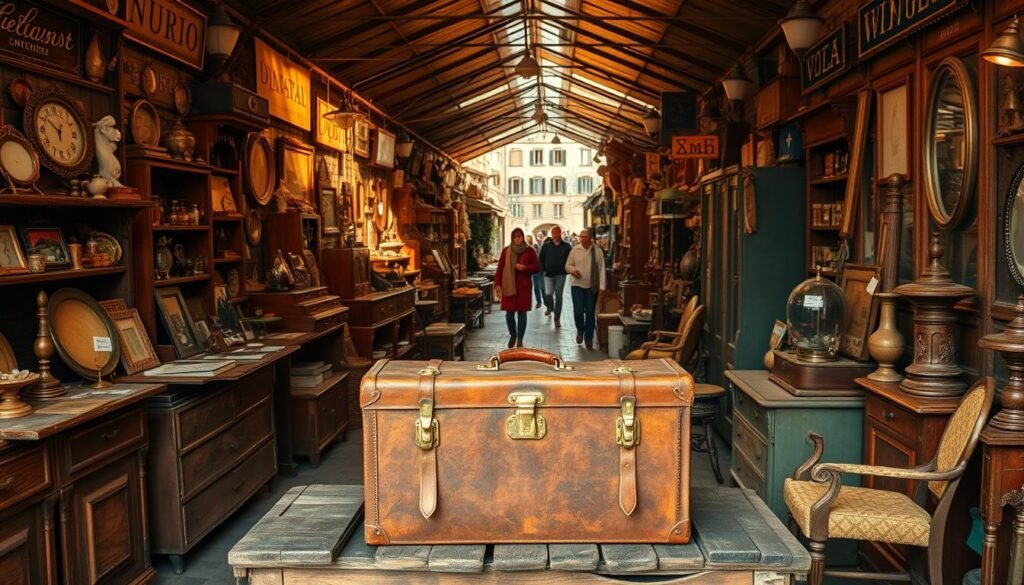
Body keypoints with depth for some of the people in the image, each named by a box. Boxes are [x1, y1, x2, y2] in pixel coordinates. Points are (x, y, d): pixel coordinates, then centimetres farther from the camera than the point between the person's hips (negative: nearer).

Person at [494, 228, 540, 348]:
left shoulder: (529, 251, 2)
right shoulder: (506, 250, 5)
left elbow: (537, 267, 4)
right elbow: (500, 269, 5)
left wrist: (525, 268, -14)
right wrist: (497, 284, -3)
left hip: (524, 286, -1)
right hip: (509, 286, 1)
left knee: (522, 312, 3)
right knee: (509, 313, 1)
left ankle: (520, 339, 15)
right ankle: (512, 335, 26)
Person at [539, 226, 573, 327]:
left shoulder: (566, 246, 1)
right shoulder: (546, 245, 3)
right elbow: (541, 259, 8)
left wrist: (566, 270, -5)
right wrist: (543, 270, -1)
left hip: (560, 275, 0)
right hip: (548, 275, 0)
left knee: (558, 296, 2)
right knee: (548, 294, -11)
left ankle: (557, 319, 10)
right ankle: (550, 307, 24)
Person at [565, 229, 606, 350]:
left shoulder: (597, 251, -2)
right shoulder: (575, 250, 1)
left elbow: (601, 269, -3)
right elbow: (567, 265, 8)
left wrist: (602, 287, -8)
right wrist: (573, 270, -16)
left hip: (592, 287, 0)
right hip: (577, 286, 0)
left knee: (590, 313, 4)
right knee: (578, 311, -7)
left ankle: (588, 339, 15)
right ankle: (580, 330, 24)